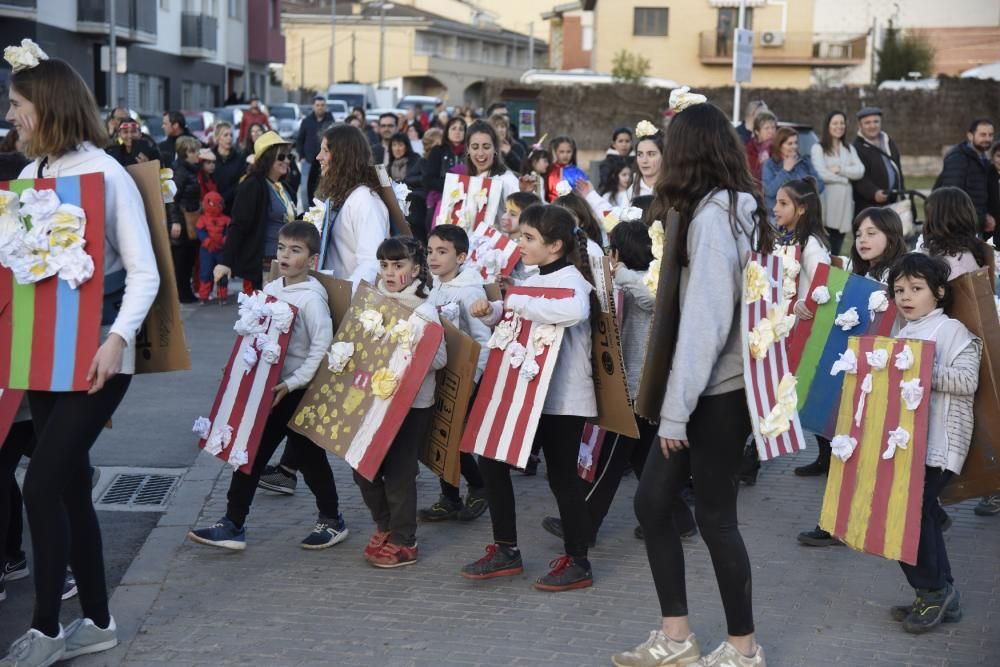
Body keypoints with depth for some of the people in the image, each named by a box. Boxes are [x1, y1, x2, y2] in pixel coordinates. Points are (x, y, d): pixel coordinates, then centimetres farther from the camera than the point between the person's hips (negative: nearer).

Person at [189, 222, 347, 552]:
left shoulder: (312, 298, -15)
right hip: (269, 385, 7)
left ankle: (332, 521, 24)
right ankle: (232, 525, 12)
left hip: (300, 389, -7)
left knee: (308, 456, 5)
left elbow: (322, 348, -20)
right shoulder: (270, 290, 6)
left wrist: (290, 384, -21)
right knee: (251, 452, 7)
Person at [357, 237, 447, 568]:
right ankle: (385, 525, 31)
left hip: (412, 404, -6)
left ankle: (403, 543, 13)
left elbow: (439, 359, -16)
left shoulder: (424, 311, -13)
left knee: (398, 472, -1)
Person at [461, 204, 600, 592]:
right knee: (491, 460, 8)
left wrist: (521, 304, -29)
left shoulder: (570, 279, -14)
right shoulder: (533, 281, 12)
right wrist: (490, 312, 5)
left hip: (564, 399, -9)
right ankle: (506, 551, 17)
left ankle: (577, 563, 11)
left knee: (562, 476, -2)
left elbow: (575, 311, -38)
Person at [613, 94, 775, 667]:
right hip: (714, 386, 9)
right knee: (652, 501, 10)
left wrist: (677, 409, -19)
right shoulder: (739, 209, 11)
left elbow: (706, 319, -22)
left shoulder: (711, 216, -17)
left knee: (714, 515, 2)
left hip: (717, 390, -9)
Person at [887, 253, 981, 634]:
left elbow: (967, 379, -17)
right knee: (922, 515, 9)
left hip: (936, 445, -8)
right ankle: (941, 595, 18)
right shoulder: (902, 335, 18)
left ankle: (932, 591, 5)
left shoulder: (952, 330, -6)